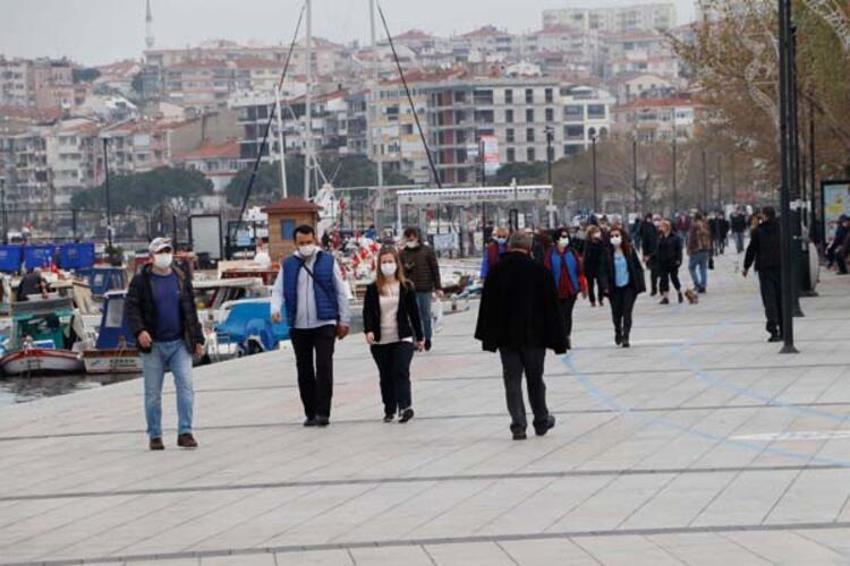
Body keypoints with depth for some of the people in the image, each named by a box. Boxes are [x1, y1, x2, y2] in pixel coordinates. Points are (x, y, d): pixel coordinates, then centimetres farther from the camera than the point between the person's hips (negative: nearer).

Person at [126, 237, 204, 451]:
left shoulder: (182, 279, 11)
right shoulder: (141, 281, 1)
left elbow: (190, 311, 15)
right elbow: (131, 308, -4)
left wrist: (197, 339, 12)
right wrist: (139, 331, -21)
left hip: (179, 344, 2)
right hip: (153, 345, -2)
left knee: (186, 387, -10)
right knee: (153, 393, 3)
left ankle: (185, 433, -7)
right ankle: (154, 436, 12)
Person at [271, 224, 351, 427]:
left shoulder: (328, 261, 4)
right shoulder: (288, 265, 9)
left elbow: (341, 292, 7)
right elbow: (278, 290, 7)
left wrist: (344, 320, 4)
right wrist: (275, 309, -14)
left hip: (324, 324, -3)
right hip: (298, 327, 3)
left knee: (324, 367, -12)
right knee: (304, 370, 7)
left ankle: (323, 412, -10)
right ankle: (310, 414, 15)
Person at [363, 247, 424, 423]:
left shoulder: (406, 287, 2)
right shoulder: (373, 289, 3)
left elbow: (414, 313, 5)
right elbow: (367, 312, -3)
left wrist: (419, 337, 7)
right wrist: (368, 331, -21)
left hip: (402, 338, -2)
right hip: (380, 341, 2)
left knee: (401, 372, -15)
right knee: (386, 376, 8)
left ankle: (405, 407, -22)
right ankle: (389, 410, 17)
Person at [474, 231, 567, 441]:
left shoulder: (496, 272, -1)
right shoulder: (540, 271, -6)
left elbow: (487, 307, 3)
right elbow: (551, 307, -4)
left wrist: (488, 338, 9)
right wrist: (557, 340, 1)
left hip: (506, 337, 1)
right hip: (534, 337, -1)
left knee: (512, 381, 4)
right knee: (535, 380, 13)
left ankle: (518, 425, -4)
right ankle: (541, 421, 23)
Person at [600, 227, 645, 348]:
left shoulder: (629, 250, -2)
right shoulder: (607, 253, -3)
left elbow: (637, 267, 1)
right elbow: (605, 271, -2)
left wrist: (639, 284, -5)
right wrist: (606, 286, -11)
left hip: (629, 286, -1)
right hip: (615, 288, 1)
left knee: (627, 312, -6)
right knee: (616, 312, 10)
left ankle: (625, 337, -2)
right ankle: (618, 332, 37)